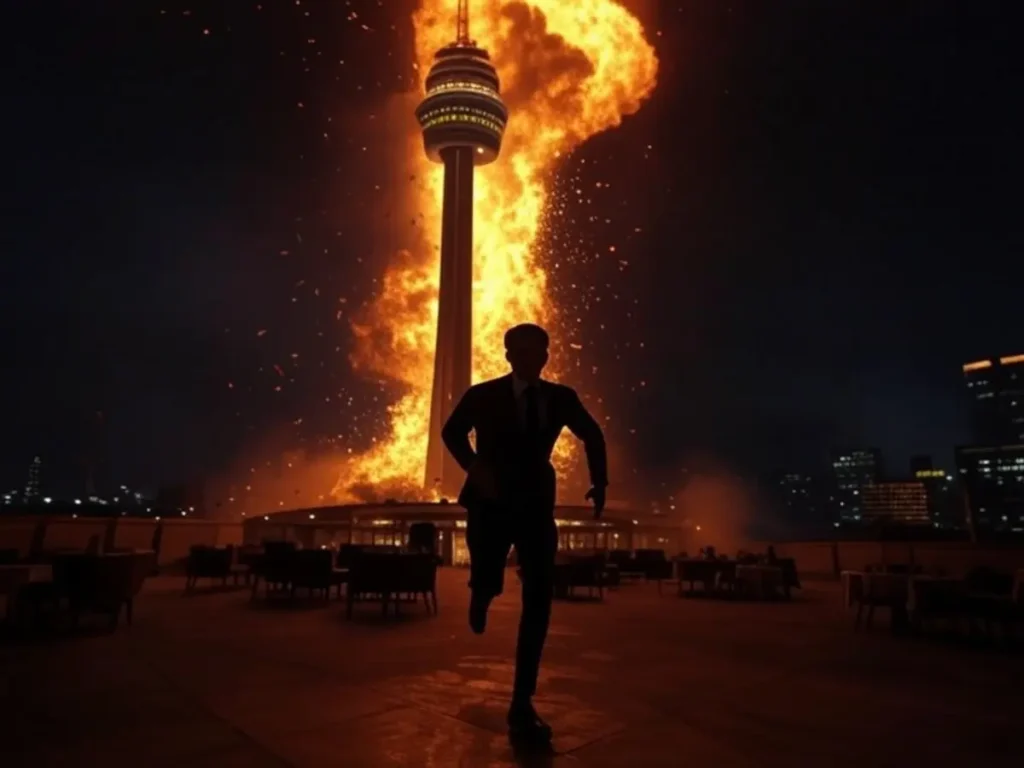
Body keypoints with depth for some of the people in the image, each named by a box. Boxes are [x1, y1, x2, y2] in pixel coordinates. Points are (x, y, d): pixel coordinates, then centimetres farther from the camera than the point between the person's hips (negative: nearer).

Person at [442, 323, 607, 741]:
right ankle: (481, 592, 36)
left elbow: (593, 435, 14)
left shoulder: (562, 398, -1)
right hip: (491, 503, -1)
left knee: (539, 600, -6)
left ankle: (522, 704, 5)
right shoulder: (483, 395, -6)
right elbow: (452, 431, 7)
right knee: (489, 584, -7)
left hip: (536, 505, 2)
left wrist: (599, 481, 1)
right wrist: (474, 466, -12)